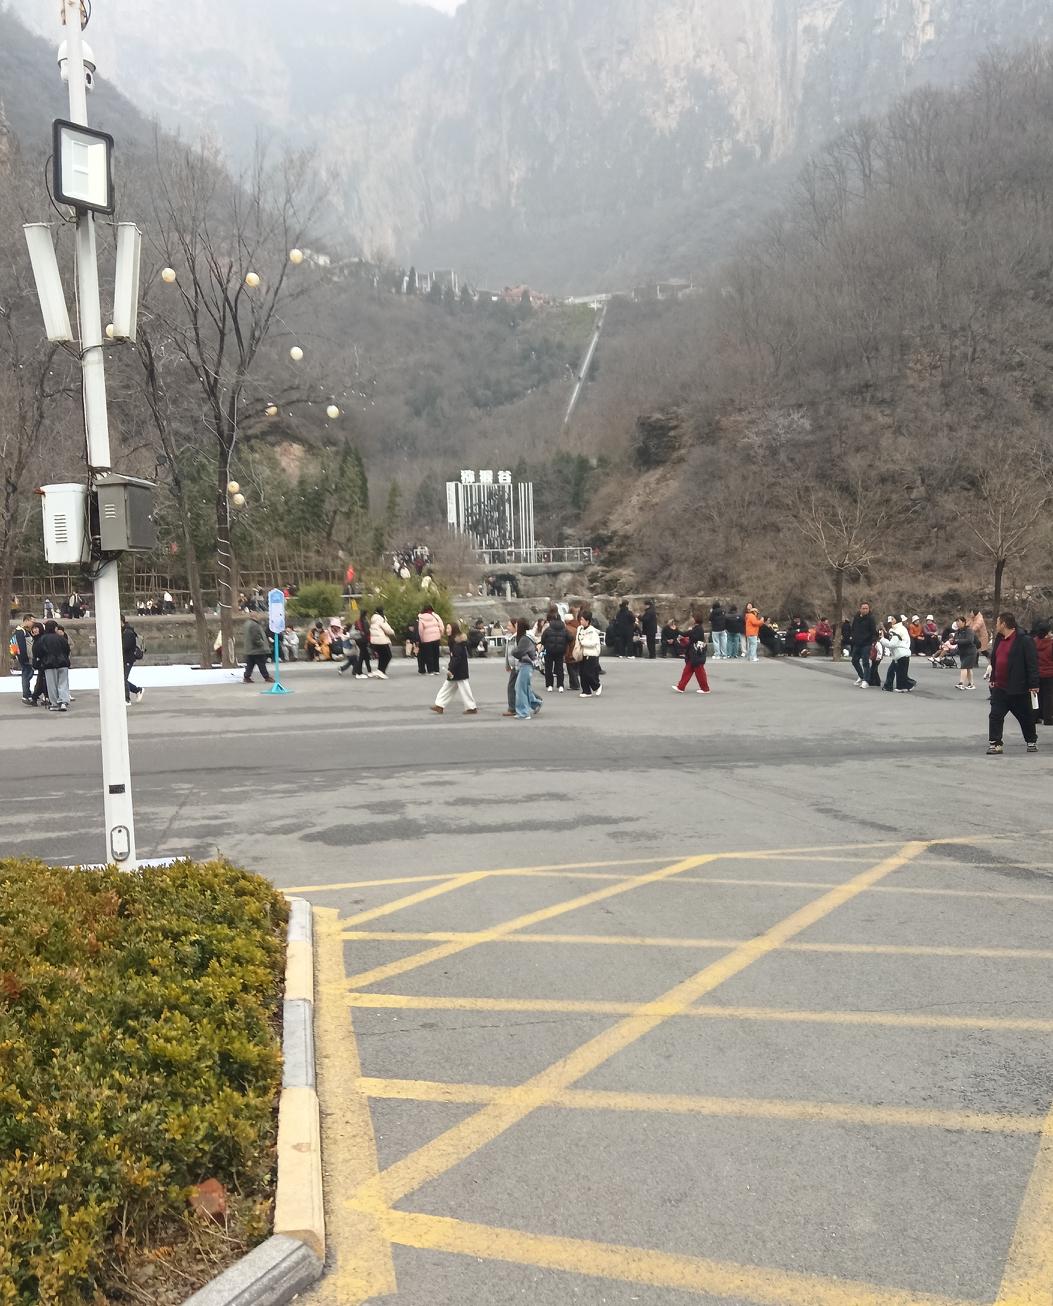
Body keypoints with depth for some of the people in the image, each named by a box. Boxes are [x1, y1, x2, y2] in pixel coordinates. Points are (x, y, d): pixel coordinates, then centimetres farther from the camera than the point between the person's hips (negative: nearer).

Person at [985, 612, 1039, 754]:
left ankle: (1032, 741, 27)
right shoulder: (999, 640, 11)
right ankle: (994, 743, 1)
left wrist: (1033, 684, -17)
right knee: (995, 716, -2)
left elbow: (1032, 663, -15)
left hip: (1018, 688, -6)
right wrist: (992, 678, 18)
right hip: (1000, 687, 6)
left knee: (1026, 717, 11)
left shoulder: (1025, 640, -14)